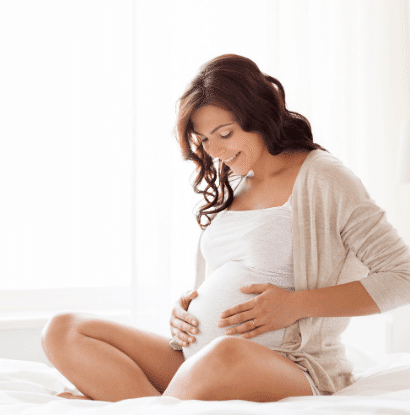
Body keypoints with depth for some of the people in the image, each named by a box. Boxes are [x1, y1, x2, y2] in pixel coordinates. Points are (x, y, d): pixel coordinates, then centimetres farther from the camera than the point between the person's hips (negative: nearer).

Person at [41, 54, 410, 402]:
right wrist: (184, 310, 4)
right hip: (199, 362, 7)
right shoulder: (230, 186, 19)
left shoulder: (322, 178, -1)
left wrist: (296, 304, -14)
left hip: (289, 368, -7)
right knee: (63, 331, -8)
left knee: (227, 356, -43)